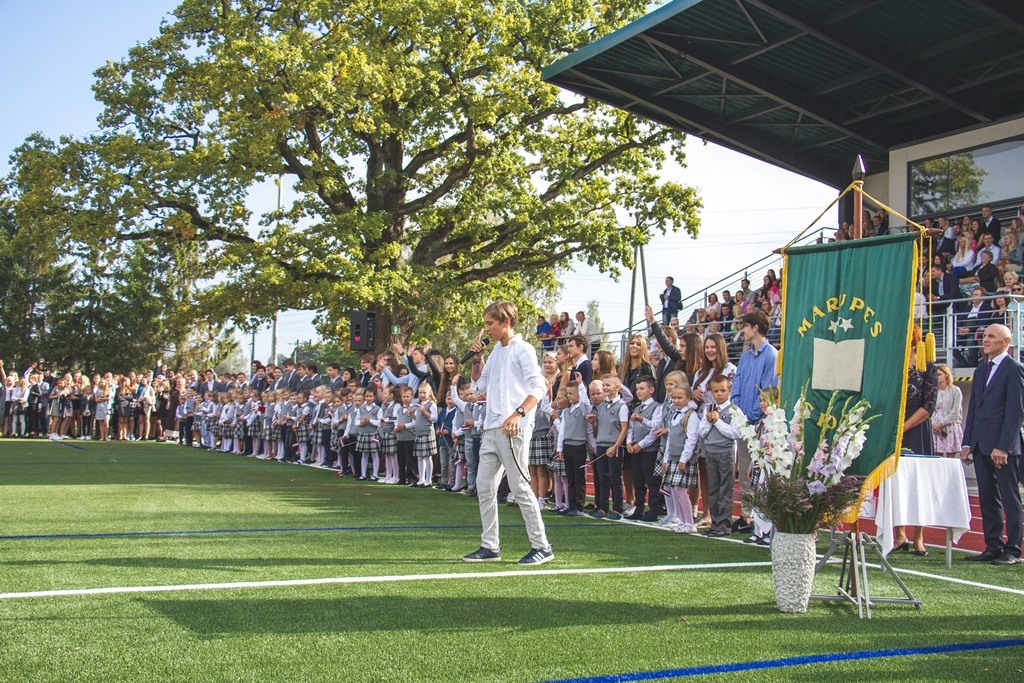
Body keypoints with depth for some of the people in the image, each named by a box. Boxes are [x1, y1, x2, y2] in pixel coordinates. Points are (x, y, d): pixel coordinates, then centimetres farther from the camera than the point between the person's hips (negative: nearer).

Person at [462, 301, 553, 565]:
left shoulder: (522, 349, -6)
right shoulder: (496, 352, 18)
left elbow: (538, 387, -15)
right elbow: (479, 385, 27)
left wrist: (518, 414, -28)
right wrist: (476, 359, 13)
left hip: (513, 429, -9)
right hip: (491, 428, 9)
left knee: (519, 486, -7)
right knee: (484, 486, 8)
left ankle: (541, 546, 1)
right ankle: (490, 546, 14)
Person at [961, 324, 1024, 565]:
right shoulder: (980, 371, 18)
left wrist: (1003, 446, -18)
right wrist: (967, 442, 11)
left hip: (1004, 447, -8)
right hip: (981, 446, 8)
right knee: (987, 499, 9)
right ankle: (993, 547, 15)